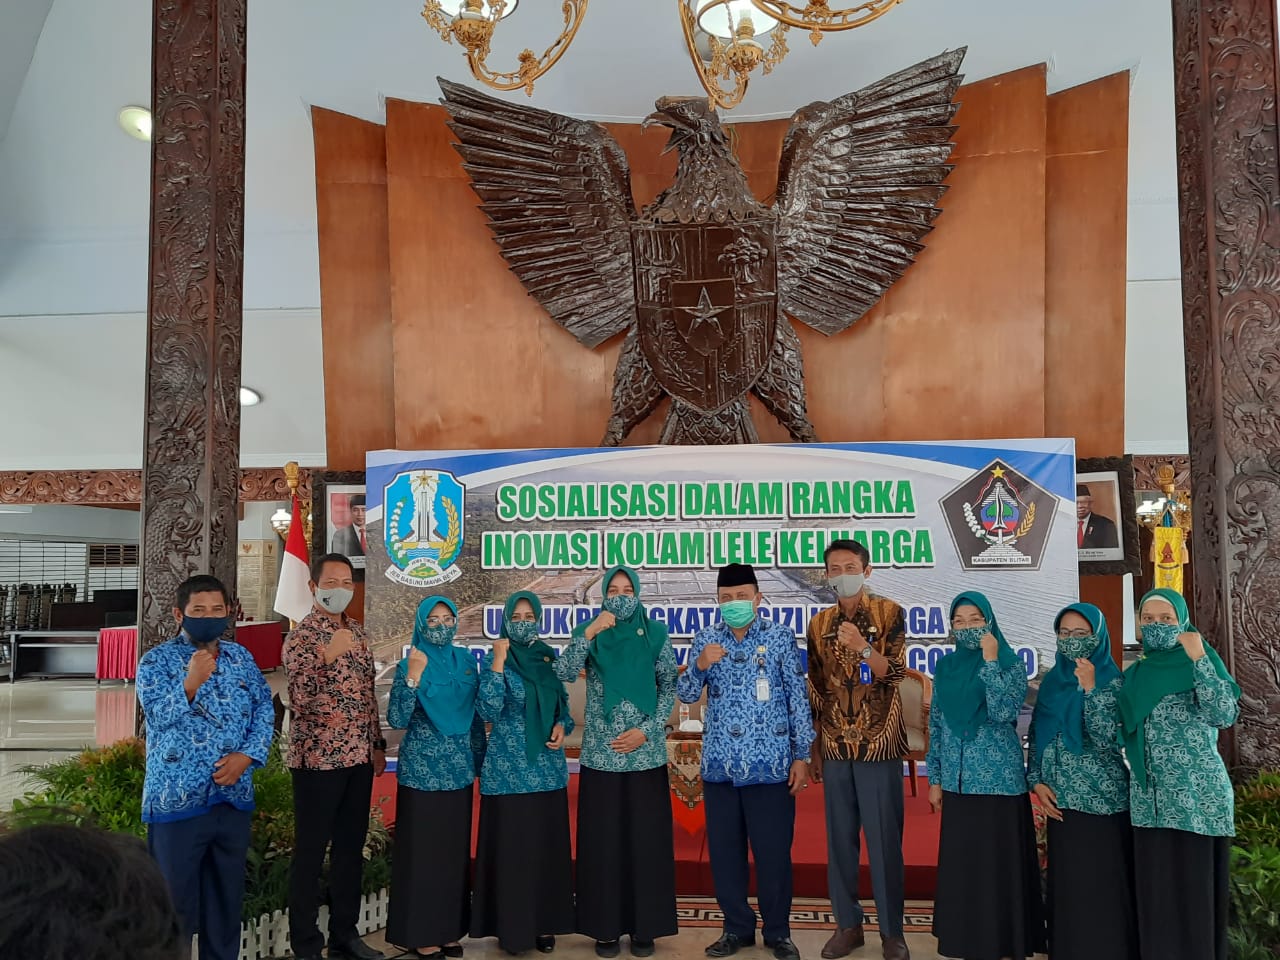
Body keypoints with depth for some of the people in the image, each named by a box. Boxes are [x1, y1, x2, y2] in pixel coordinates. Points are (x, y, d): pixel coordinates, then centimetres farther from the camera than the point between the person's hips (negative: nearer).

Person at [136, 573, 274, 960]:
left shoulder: (241, 657, 8)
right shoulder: (157, 661, -5)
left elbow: (264, 709, 5)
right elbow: (159, 716, -19)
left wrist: (248, 756, -10)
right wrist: (191, 683, -35)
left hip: (233, 796, 4)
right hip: (177, 798, -4)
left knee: (228, 895, 15)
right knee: (175, 898, 6)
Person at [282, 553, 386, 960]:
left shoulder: (357, 632, 10)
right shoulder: (301, 636, -10)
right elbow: (299, 699, -20)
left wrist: (378, 744, 14)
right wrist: (328, 655, -31)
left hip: (359, 757, 7)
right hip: (318, 759, -6)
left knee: (351, 847, 14)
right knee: (311, 852, 3)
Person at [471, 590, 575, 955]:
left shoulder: (549, 657, 8)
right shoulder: (495, 658, -5)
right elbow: (488, 710, -17)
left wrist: (562, 726, -3)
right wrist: (498, 663, -22)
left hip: (547, 768, 4)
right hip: (508, 769, -4)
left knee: (547, 846, 9)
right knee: (510, 847, 0)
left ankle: (544, 924, 21)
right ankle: (510, 926, 13)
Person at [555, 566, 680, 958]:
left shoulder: (655, 633, 2)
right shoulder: (589, 633, 3)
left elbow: (670, 687, 3)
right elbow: (564, 673, -13)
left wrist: (646, 730, -8)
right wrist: (589, 632, -21)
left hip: (646, 755, 0)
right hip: (600, 755, 0)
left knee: (646, 839, 4)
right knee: (602, 840, 4)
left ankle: (645, 927, 16)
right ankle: (605, 927, 16)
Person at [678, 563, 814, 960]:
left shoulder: (780, 637, -3)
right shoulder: (706, 639, 4)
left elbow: (798, 698, -1)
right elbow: (686, 695, 3)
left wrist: (801, 755, -4)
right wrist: (700, 665, -17)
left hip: (770, 764, -3)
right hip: (719, 765, 3)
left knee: (773, 851, 4)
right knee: (724, 851, 10)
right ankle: (737, 927, 26)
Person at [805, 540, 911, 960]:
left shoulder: (889, 613, -2)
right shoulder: (819, 624, 7)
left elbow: (894, 674, -11)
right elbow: (815, 691, 11)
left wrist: (863, 647, -29)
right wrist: (813, 748, 10)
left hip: (879, 745, -3)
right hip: (835, 748, 3)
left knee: (884, 839, 1)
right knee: (839, 838, 8)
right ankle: (848, 924, 20)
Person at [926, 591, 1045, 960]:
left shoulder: (1011, 664, -6)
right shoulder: (945, 667, 7)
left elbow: (1003, 713, -21)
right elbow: (936, 726, 11)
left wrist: (989, 660, -19)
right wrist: (935, 779, 8)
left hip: (999, 781, -4)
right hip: (958, 782, 4)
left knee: (999, 865, 1)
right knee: (960, 865, 10)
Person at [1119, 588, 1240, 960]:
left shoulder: (1202, 663, -3)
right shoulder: (1134, 675, 12)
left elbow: (1224, 715, -20)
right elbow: (1121, 735, 12)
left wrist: (1198, 660, -22)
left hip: (1197, 797, -5)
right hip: (1148, 798, 5)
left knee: (1195, 889, -1)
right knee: (1155, 891, 9)